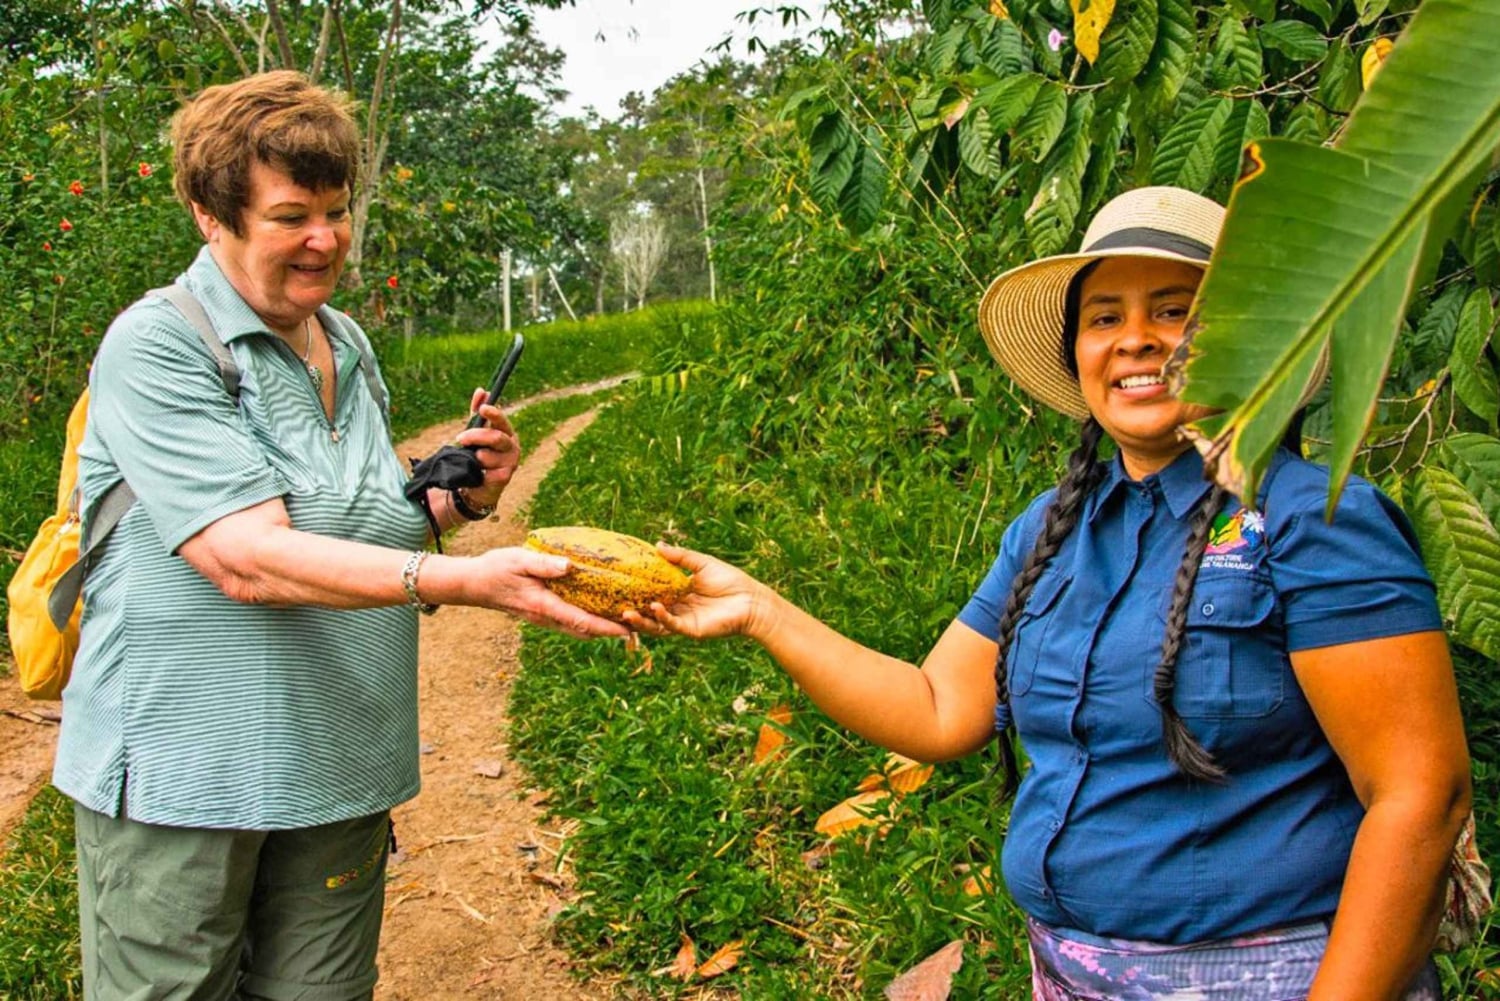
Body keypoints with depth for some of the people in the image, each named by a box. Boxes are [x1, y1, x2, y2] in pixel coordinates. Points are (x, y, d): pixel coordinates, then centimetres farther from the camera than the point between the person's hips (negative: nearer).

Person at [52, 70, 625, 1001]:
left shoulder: (347, 344, 10)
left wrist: (460, 497, 0)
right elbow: (248, 559, -25)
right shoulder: (158, 347, -13)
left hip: (338, 774, 6)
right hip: (180, 775, -6)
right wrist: (468, 581, -34)